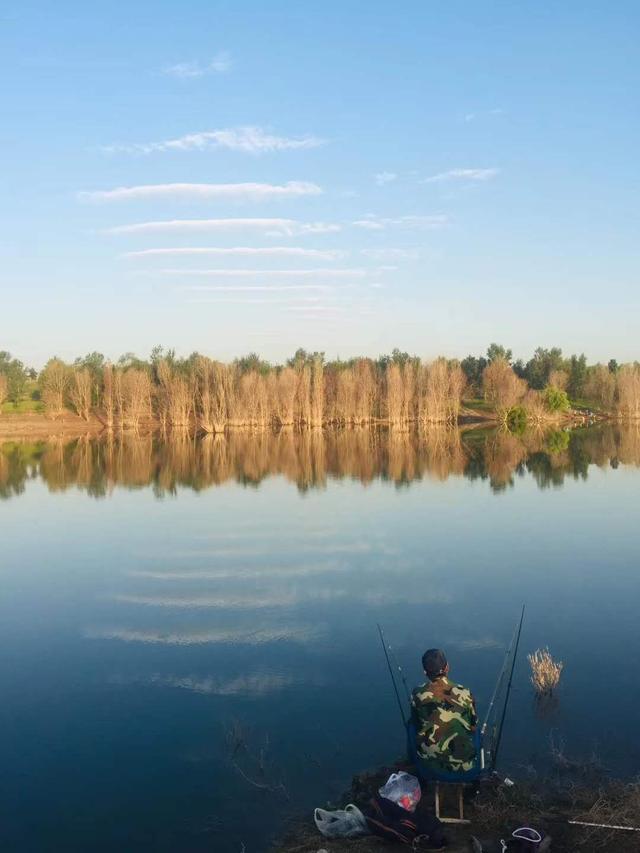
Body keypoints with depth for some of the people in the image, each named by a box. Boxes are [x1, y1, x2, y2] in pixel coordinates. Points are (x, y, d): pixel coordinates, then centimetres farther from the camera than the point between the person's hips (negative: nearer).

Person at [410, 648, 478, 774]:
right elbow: (473, 726, -1)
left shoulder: (417, 695, -14)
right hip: (461, 763, -1)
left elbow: (416, 725, 3)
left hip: (427, 762, 1)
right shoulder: (464, 694, -16)